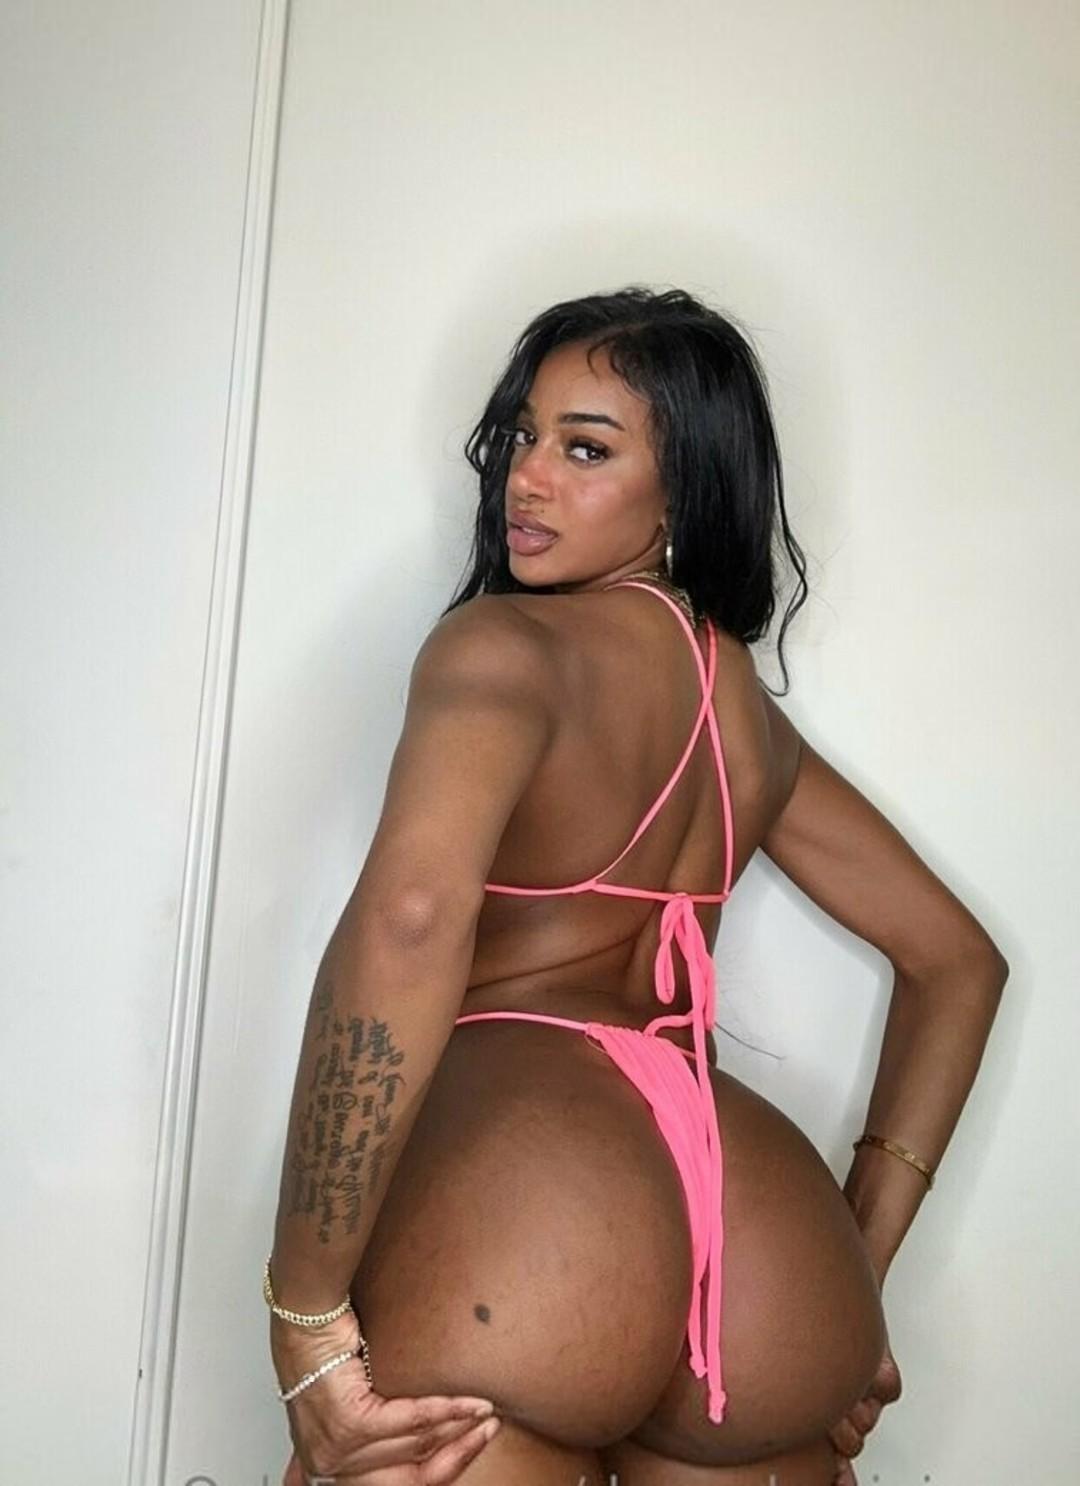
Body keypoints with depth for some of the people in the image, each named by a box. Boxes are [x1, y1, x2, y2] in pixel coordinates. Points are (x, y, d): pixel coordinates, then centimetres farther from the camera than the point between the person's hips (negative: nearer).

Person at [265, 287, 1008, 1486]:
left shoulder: (503, 642, -2)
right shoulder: (751, 714, 20)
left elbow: (409, 914, -22)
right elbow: (956, 961, 26)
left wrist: (307, 1315, -15)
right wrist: (854, 1269, 23)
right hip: (773, 1239, 7)